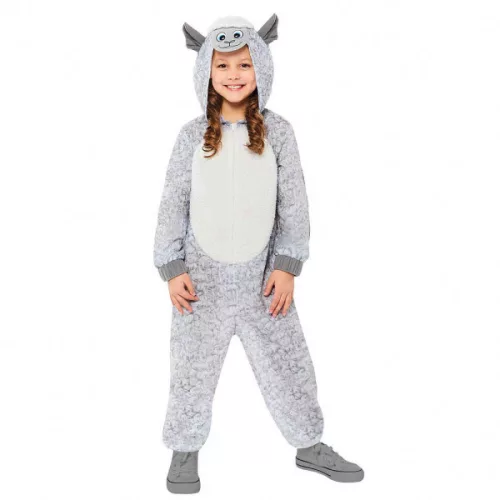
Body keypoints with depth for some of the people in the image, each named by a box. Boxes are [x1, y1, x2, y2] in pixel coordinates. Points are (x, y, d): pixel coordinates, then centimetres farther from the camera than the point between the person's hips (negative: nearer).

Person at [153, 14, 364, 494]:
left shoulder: (277, 131, -2)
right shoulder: (193, 135, -2)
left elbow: (294, 203, -2)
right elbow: (173, 204, 0)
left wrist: (287, 267, -6)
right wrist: (172, 270, -3)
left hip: (260, 276, 1)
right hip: (202, 276, 0)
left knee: (289, 364, 10)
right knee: (193, 367, 10)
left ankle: (310, 445, 30)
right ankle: (185, 449, 30)